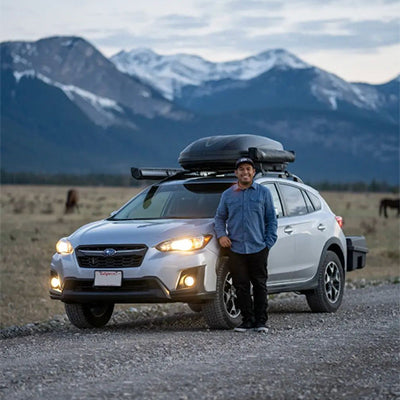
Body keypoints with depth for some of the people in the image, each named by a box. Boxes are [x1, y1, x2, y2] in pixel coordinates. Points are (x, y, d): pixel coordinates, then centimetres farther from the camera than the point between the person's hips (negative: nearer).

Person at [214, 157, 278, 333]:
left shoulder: (263, 192, 7)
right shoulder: (228, 195, 11)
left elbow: (271, 219, 9)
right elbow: (220, 217, 19)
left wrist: (269, 242, 0)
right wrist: (221, 235, 1)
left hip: (258, 249, -1)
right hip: (236, 249, 1)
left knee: (260, 286, 1)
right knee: (241, 287, 1)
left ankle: (261, 321, 7)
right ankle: (247, 320, 10)